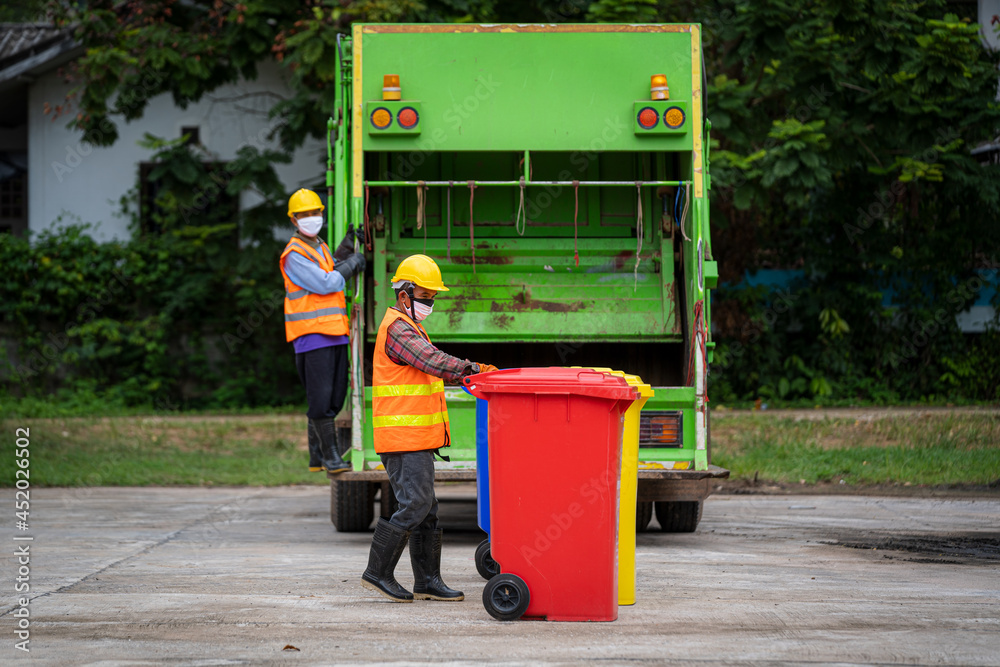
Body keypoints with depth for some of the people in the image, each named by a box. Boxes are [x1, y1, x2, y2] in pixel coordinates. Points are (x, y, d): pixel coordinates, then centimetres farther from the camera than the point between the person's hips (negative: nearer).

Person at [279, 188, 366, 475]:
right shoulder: (294, 254, -9)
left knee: (333, 400, 10)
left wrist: (346, 248, 6)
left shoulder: (320, 247, 21)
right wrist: (351, 263, -3)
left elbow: (333, 273, 14)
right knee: (321, 401, -7)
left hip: (335, 333, 9)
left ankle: (317, 457, 17)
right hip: (312, 334, -9)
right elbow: (325, 284, -15)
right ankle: (331, 457, -4)